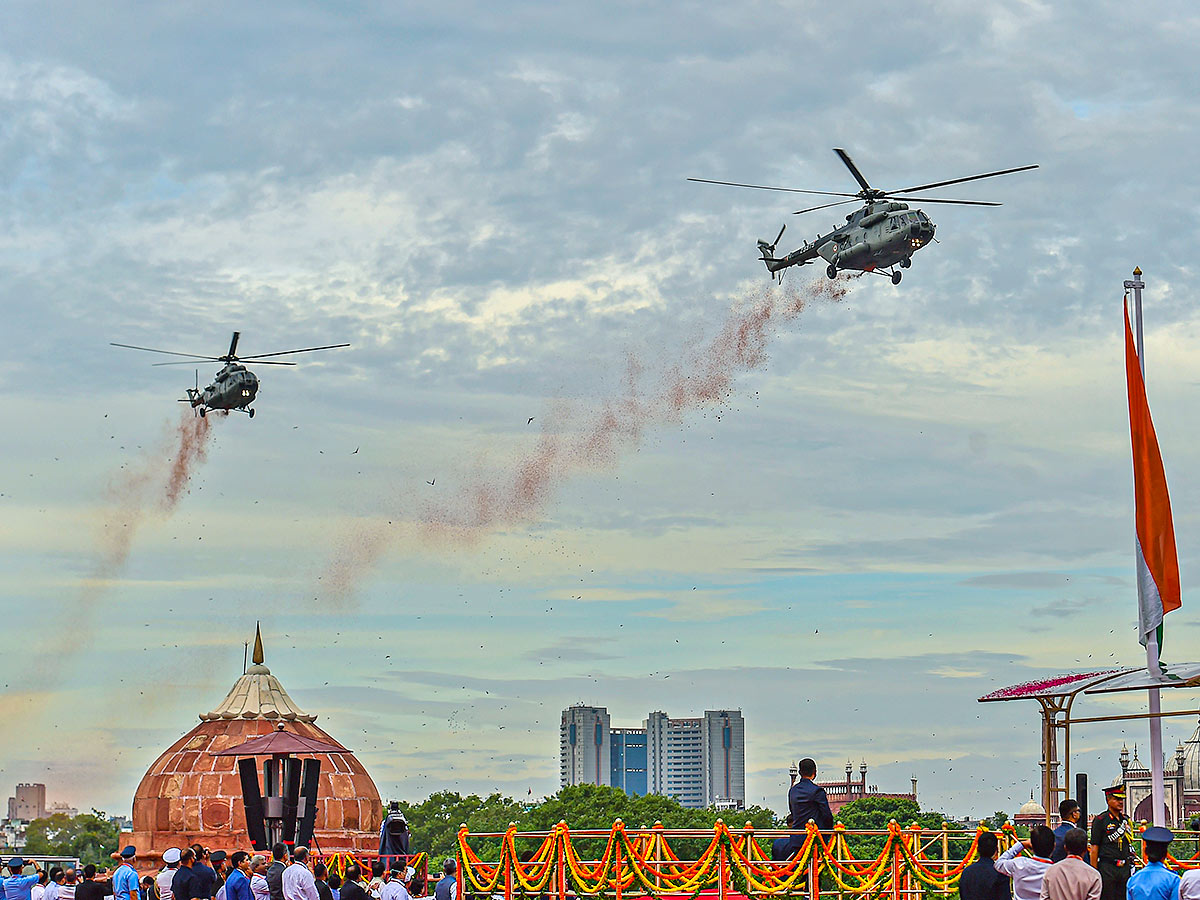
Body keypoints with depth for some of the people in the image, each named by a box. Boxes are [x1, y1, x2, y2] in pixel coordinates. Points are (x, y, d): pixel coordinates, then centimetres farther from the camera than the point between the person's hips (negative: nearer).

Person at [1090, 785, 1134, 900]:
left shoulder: (1126, 820, 14)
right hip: (1106, 868, -6)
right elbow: (1094, 848, -6)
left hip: (1125, 868, 6)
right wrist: (1094, 872, -10)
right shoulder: (1100, 820, -5)